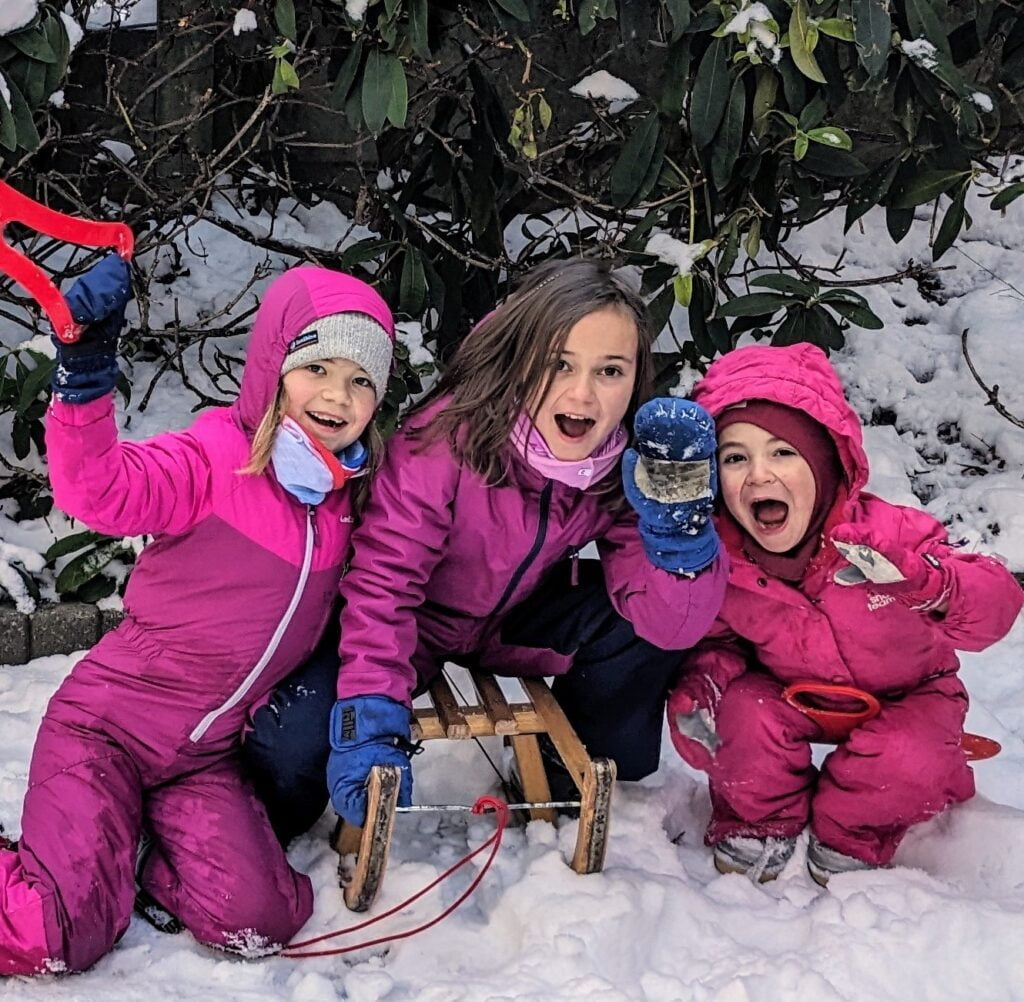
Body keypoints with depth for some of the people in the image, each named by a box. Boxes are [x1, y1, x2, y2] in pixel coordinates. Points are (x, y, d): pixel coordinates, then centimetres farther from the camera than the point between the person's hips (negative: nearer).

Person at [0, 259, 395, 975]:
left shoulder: (349, 497, 5)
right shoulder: (219, 455, -13)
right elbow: (98, 488, -29)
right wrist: (86, 373, -42)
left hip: (208, 755, 5)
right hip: (107, 726, -5)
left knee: (260, 922, -15)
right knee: (61, 937, -17)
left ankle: (141, 839, 11)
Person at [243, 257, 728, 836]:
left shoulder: (626, 467, -19)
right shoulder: (452, 435, -30)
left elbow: (671, 626, -24)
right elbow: (383, 580, -28)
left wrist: (679, 514, -41)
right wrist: (373, 724, -38)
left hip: (513, 619, 4)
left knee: (646, 619, -20)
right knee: (294, 752, -27)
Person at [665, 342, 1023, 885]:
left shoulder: (885, 533, -30)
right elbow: (709, 636, -3)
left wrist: (921, 581, -52)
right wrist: (705, 680, -27)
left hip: (903, 694, -1)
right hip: (789, 693, 1)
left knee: (911, 767, -30)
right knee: (744, 715, -29)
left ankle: (848, 839, 5)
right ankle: (758, 820, 4)